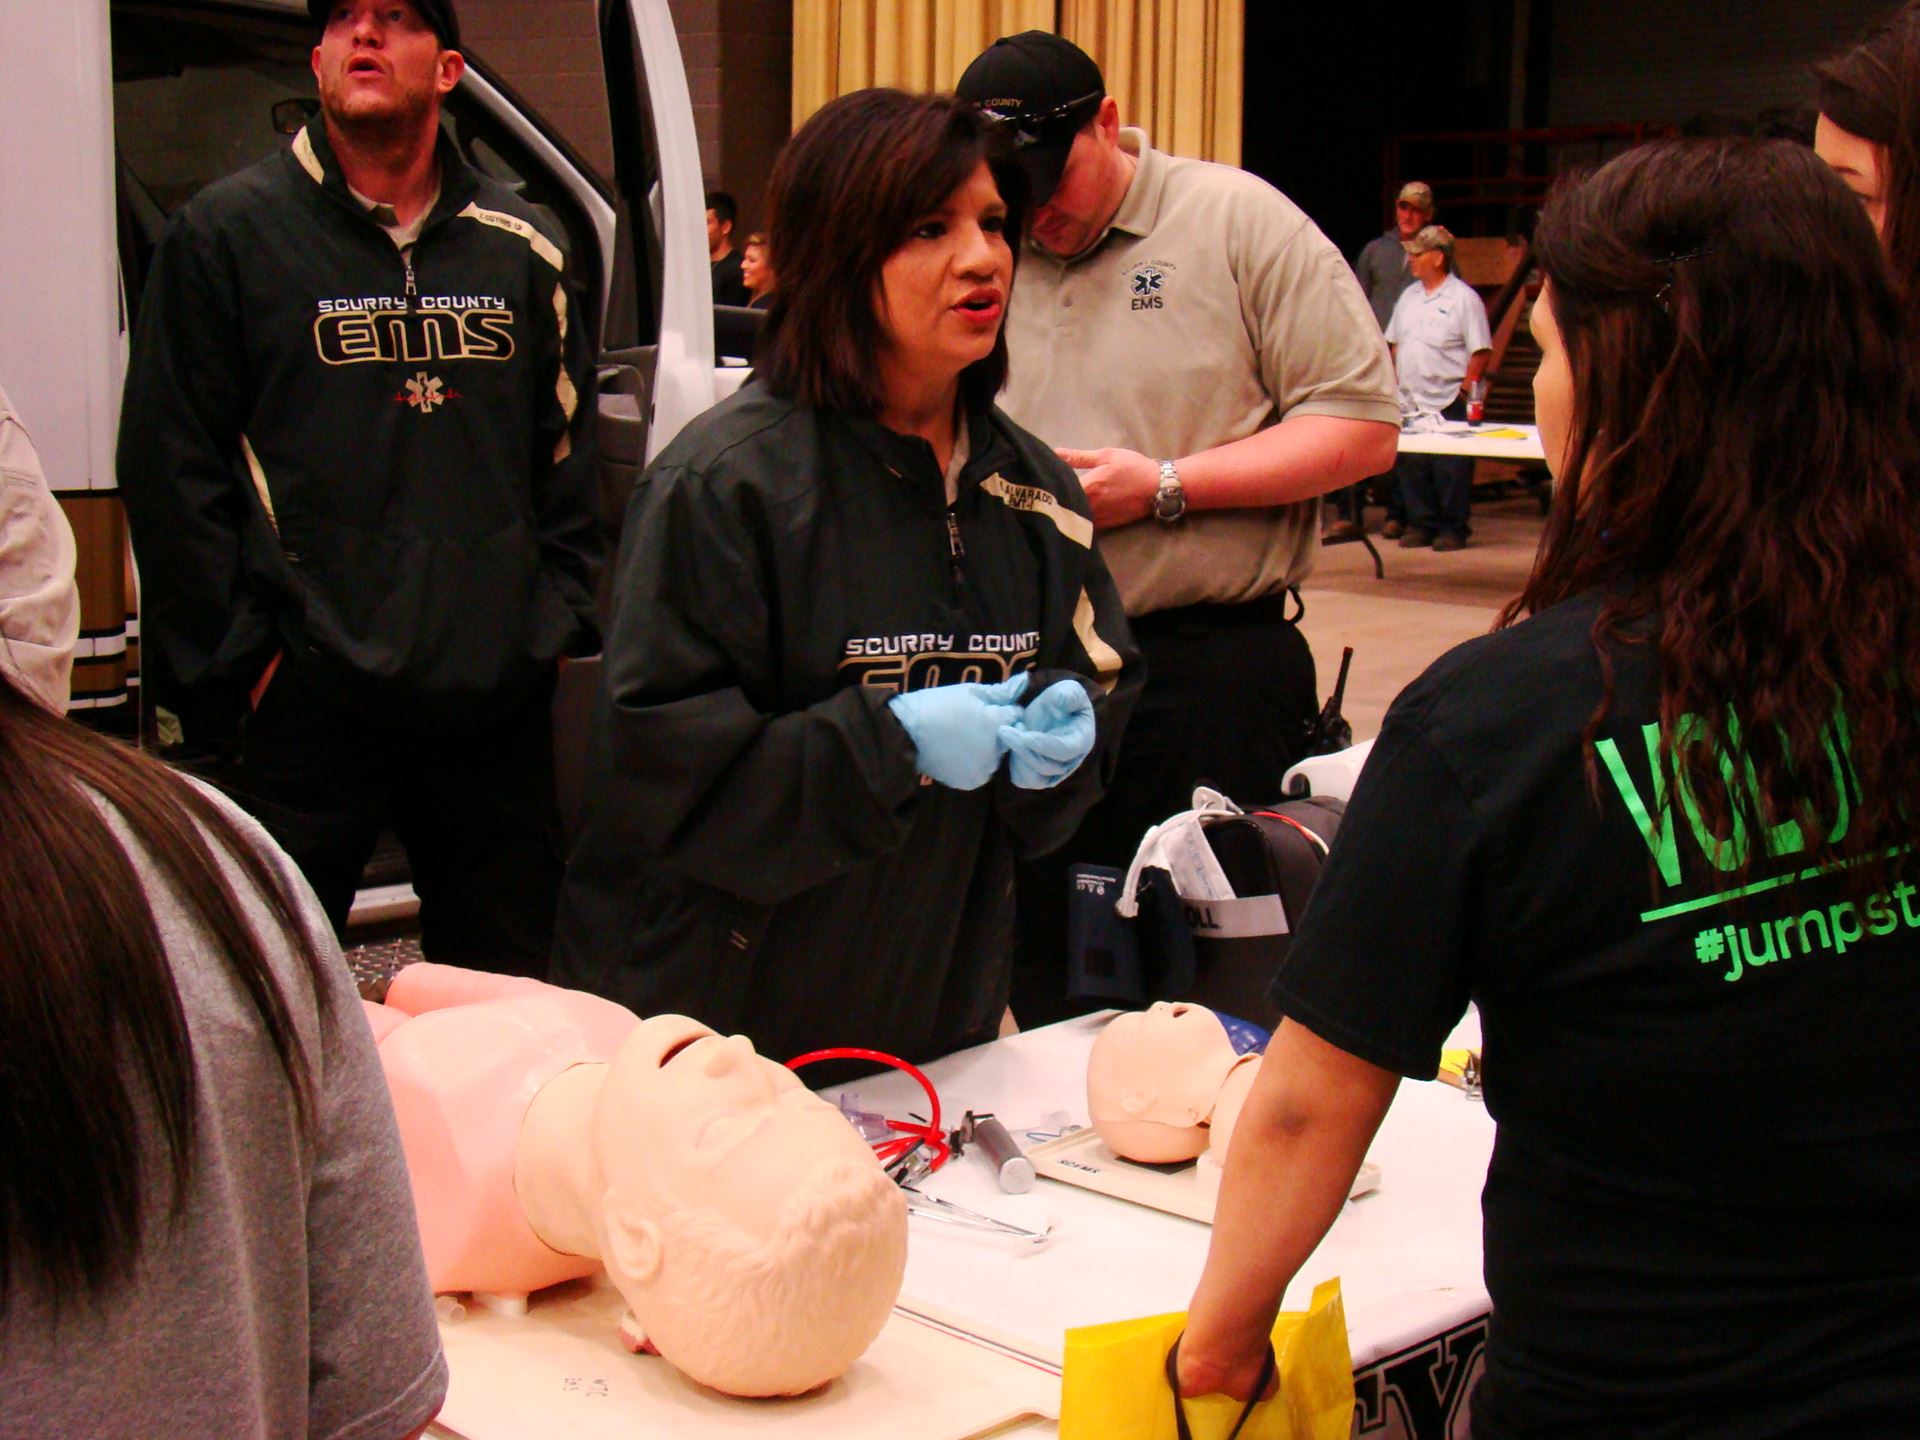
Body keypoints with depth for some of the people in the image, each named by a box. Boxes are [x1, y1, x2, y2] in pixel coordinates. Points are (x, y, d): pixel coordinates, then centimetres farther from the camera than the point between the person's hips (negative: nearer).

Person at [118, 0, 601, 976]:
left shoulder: (520, 249, 12)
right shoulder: (226, 235, 1)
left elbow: (570, 454, 18)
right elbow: (170, 472, -1)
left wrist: (558, 621, 7)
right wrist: (237, 659, -6)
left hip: (500, 708, 4)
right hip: (308, 707, -3)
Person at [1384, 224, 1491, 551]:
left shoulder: (1464, 298, -5)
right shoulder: (1409, 296, 15)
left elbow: (1481, 351, -8)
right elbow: (1395, 344, 20)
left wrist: (1465, 390, -13)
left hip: (1448, 403, -6)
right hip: (1410, 402, 6)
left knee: (1451, 469, -3)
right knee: (1410, 468, 8)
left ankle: (1453, 528, 5)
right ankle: (1421, 524, 17)